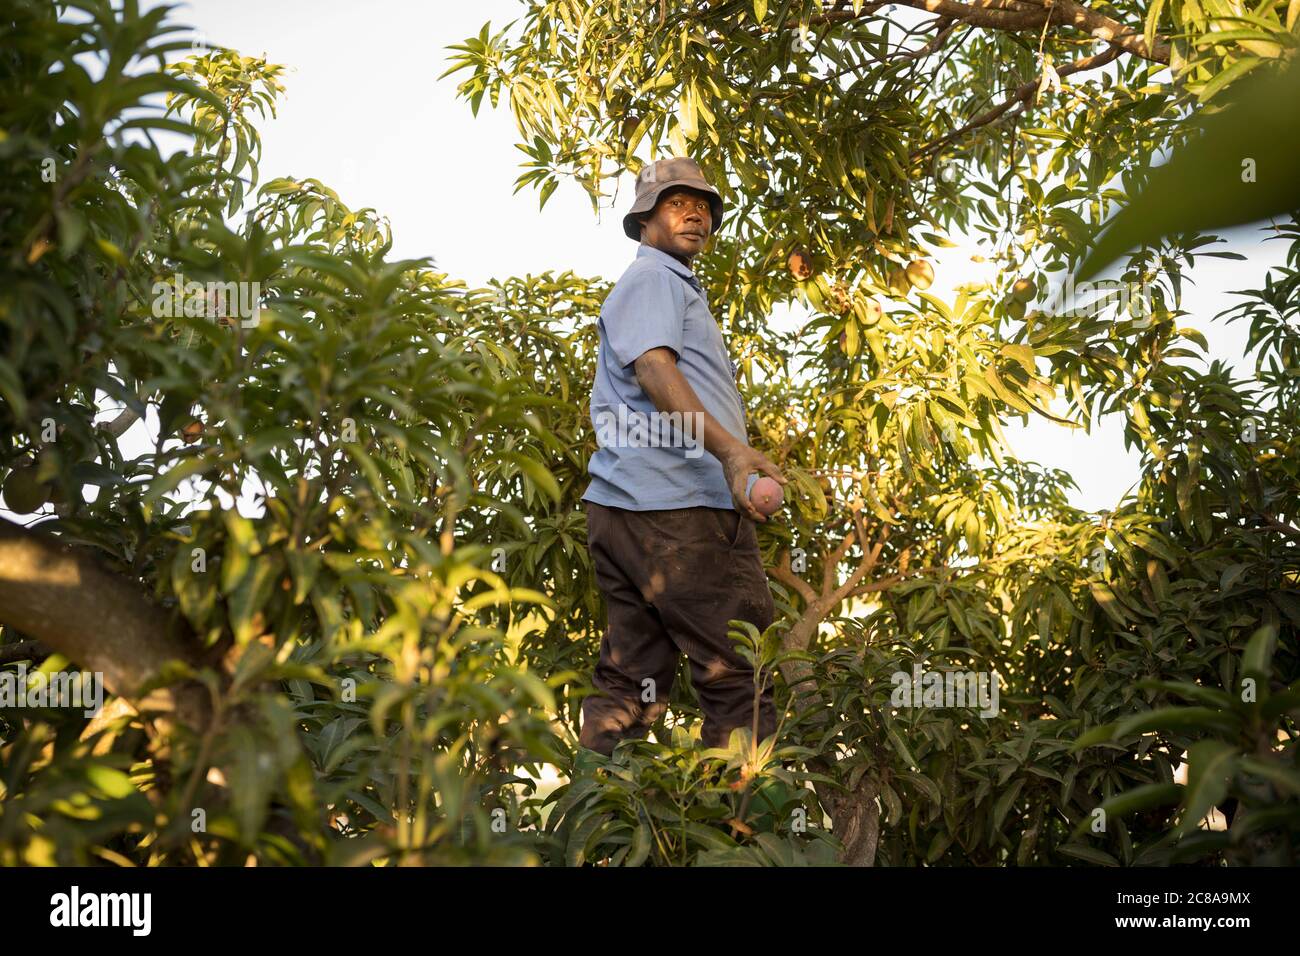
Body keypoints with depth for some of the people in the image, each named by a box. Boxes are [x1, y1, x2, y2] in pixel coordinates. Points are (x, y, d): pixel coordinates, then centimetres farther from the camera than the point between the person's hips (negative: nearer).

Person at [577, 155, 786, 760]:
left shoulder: (677, 285, 32)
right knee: (741, 670, -10)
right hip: (673, 504, -10)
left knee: (630, 683, 7)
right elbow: (652, 368, -17)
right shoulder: (652, 276, 0)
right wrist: (729, 448, -30)